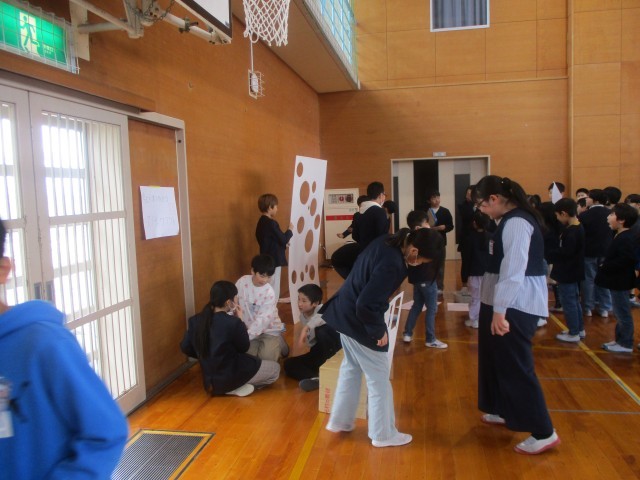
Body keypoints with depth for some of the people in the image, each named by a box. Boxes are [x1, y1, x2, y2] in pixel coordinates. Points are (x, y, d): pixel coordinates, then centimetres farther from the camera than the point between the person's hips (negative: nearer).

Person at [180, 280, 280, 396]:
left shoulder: (195, 320, -6)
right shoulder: (233, 323, -23)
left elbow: (185, 348, 4)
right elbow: (244, 348, -7)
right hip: (229, 377, -7)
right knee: (275, 368, 9)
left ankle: (218, 387, 12)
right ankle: (236, 388, 1)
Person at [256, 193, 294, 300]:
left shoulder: (261, 222, 9)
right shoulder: (271, 223, -21)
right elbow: (283, 240, -19)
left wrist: (284, 243, 15)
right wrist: (290, 230, -2)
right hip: (274, 260, -9)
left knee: (269, 286, 18)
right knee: (274, 287, -1)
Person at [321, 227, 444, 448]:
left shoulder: (387, 241, -3)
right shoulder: (392, 265, -30)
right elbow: (366, 305, -32)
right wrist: (379, 330, -17)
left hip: (345, 312, 10)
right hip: (358, 320, -10)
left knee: (351, 368, 24)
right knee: (378, 379, 7)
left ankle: (340, 421, 37)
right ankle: (383, 434, 23)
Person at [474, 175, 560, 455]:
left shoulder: (516, 223, -19)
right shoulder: (510, 220, 13)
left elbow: (514, 270, -25)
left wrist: (500, 311, -24)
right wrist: (497, 307, 17)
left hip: (516, 307, -10)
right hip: (509, 304, 10)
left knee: (516, 368, -3)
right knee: (499, 361, 21)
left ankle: (544, 433, 7)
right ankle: (505, 412, 38)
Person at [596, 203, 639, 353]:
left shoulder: (626, 239, -21)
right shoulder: (622, 237, 11)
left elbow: (624, 261, -30)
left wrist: (605, 266, -20)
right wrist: (605, 264, 3)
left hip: (620, 282, -10)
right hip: (618, 281, 10)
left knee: (622, 313, 0)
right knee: (619, 313, 17)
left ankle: (626, 344, 10)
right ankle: (620, 340, 28)